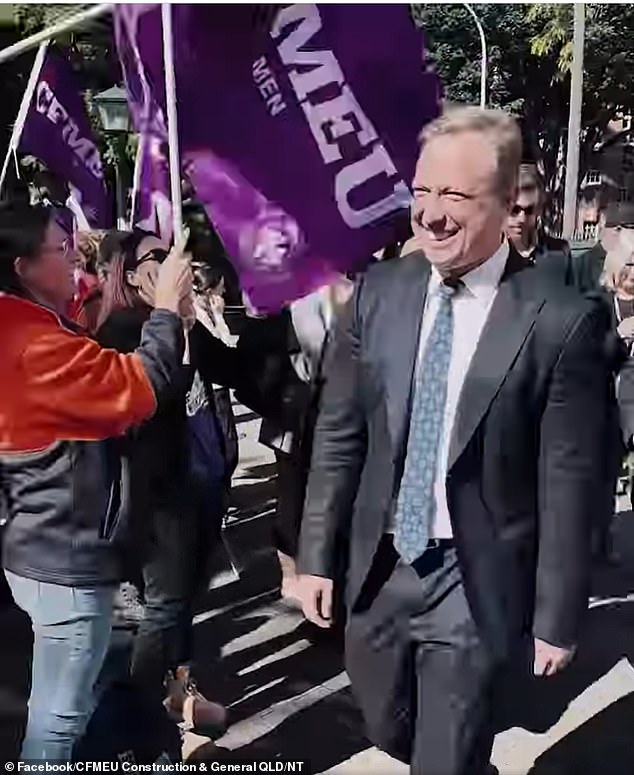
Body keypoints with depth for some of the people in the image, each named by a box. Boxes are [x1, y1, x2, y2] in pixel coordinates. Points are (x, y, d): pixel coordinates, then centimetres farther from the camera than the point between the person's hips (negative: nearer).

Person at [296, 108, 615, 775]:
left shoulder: (562, 320, -15)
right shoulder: (378, 293, -4)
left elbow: (567, 484, -10)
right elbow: (338, 434, 1)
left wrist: (556, 616, -5)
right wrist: (317, 555, 3)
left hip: (477, 582, -4)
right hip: (380, 567, 5)